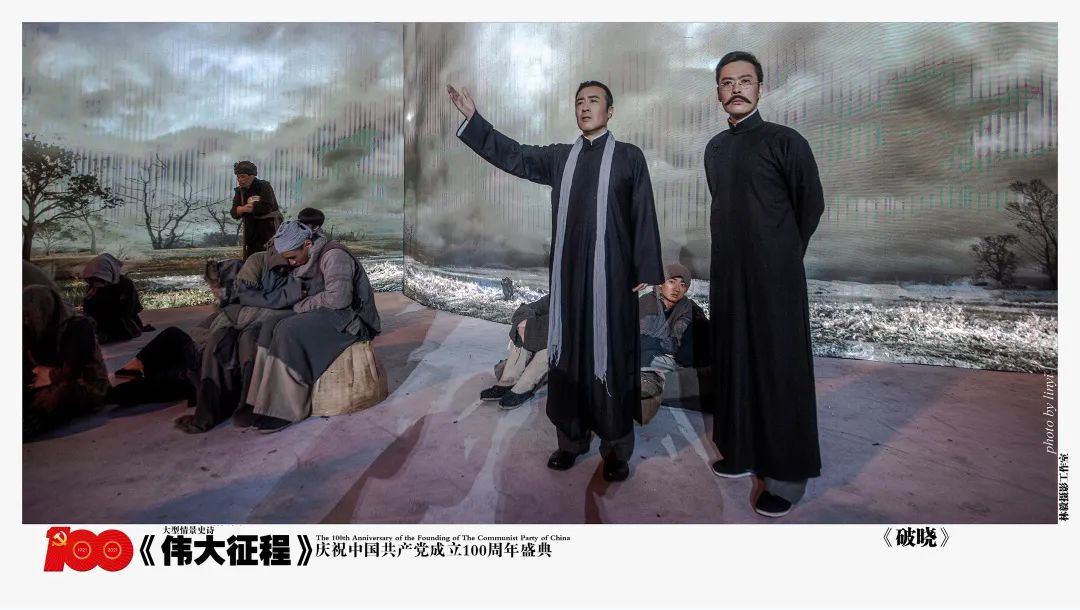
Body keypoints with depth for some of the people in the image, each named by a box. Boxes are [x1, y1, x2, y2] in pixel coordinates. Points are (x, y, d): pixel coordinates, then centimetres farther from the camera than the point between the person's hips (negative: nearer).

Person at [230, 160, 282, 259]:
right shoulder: (239, 191, 10)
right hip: (251, 230, 7)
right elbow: (234, 212, -1)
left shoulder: (264, 186, -8)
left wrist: (249, 208, -12)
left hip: (269, 226, -6)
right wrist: (244, 208, -22)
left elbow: (267, 206, -25)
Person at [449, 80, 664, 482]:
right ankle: (572, 438, 20)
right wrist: (472, 118, 8)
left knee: (611, 356, -1)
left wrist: (647, 274, -6)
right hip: (568, 274, 4)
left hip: (610, 275, -4)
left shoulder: (629, 157, 4)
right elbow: (512, 156, 17)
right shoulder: (560, 157, 15)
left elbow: (644, 218, 0)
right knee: (567, 354, 7)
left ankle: (616, 449, 11)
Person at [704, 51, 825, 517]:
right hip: (727, 273, 6)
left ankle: (786, 475, 8)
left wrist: (782, 256, 8)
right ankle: (744, 451, 25)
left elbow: (811, 205, 1)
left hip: (774, 275, -6)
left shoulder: (785, 141, -5)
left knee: (780, 368, -1)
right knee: (735, 363, 11)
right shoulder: (714, 148, 12)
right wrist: (737, 253, 15)